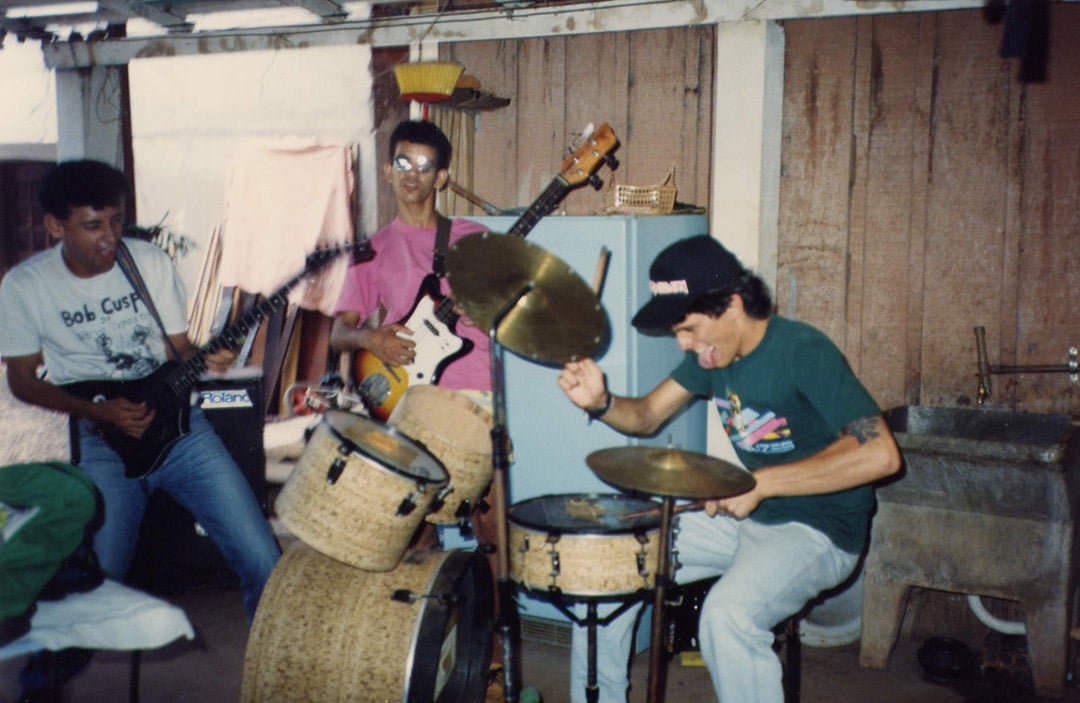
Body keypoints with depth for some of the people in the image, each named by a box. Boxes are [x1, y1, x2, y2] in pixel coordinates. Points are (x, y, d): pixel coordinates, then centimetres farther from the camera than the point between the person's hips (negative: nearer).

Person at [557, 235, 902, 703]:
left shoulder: (802, 352, -22)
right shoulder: (711, 353, 1)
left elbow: (879, 453, -30)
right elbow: (647, 416, 7)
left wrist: (761, 482, -30)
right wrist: (600, 403, -16)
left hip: (817, 529, -8)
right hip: (745, 516, 8)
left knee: (728, 614, -34)